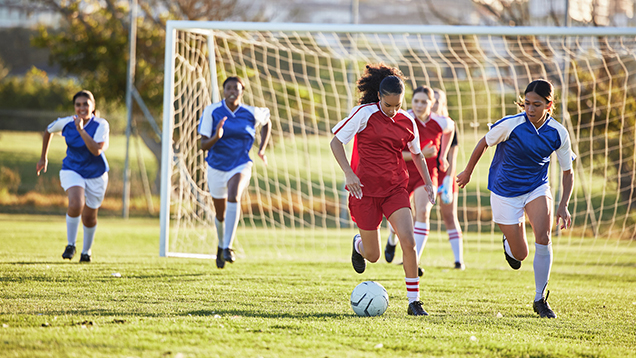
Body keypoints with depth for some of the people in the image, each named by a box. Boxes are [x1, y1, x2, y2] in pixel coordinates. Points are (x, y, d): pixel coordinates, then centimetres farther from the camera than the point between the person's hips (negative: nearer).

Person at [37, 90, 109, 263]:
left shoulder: (101, 125, -18)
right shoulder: (66, 123, -10)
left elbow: (97, 150, -33)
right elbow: (48, 131, 12)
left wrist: (81, 130, -37)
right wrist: (44, 158, 17)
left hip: (96, 175, 0)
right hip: (72, 170, 0)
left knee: (89, 217, 10)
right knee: (76, 205, -28)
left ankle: (86, 250, 39)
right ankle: (70, 245, -8)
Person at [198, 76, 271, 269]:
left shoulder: (251, 113, -7)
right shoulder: (212, 111, -10)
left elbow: (266, 123, 18)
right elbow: (203, 145, -11)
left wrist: (262, 149, 8)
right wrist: (216, 137, -32)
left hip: (240, 166, -1)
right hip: (216, 167, 1)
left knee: (233, 197, -32)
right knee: (221, 214, 13)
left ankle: (228, 247, -33)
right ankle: (221, 245, 45)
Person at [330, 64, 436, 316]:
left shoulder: (406, 121, 3)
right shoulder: (364, 114, -10)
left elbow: (416, 154, 19)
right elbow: (336, 142, -5)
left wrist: (427, 181, 7)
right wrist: (348, 174, -17)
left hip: (395, 189, 3)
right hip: (365, 190, -2)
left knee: (408, 241, -18)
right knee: (372, 256, 5)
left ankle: (414, 301, -8)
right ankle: (358, 244, 44)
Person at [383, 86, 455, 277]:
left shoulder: (441, 123, -10)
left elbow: (450, 129, 17)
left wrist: (443, 156, 16)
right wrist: (420, 154, -29)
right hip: (403, 173, 0)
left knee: (423, 212, -23)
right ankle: (392, 240, 47)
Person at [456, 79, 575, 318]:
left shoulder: (558, 133, -12)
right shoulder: (510, 125, -21)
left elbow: (567, 172, -1)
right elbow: (483, 144, -2)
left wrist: (563, 206, -12)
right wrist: (468, 172, 10)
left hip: (537, 188, 2)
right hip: (505, 192, -1)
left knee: (543, 238, -23)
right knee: (520, 255, 0)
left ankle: (540, 299, -7)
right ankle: (509, 242, 41)